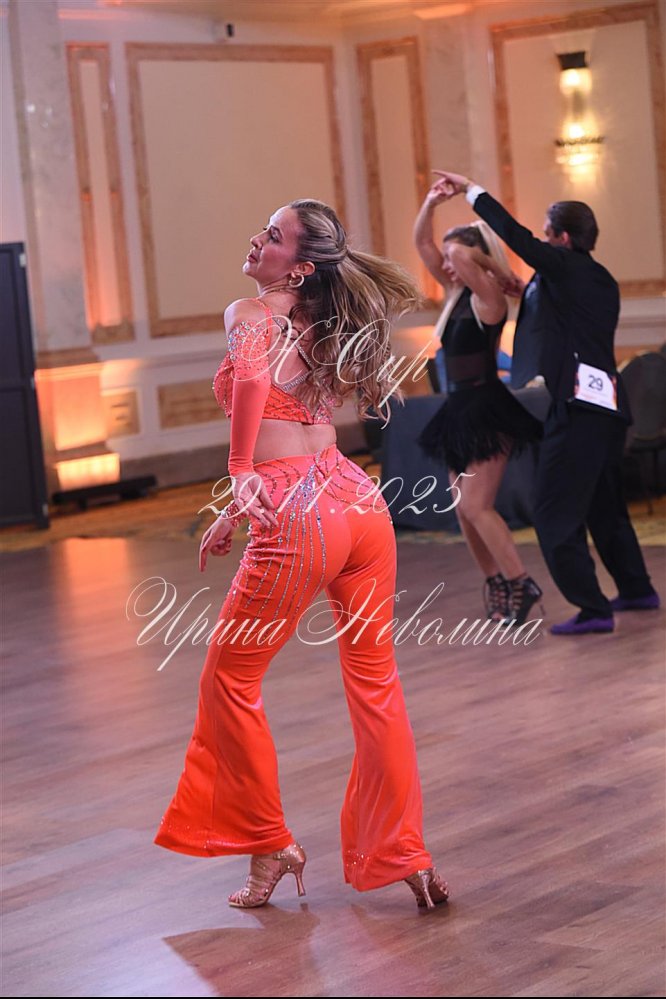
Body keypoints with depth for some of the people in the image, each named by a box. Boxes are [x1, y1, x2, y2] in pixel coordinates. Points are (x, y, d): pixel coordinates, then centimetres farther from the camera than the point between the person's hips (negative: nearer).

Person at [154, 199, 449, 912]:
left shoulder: (248, 315, -4)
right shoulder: (325, 329, 17)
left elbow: (252, 379, -24)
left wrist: (239, 479, -17)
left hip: (297, 519, -7)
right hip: (361, 503, 7)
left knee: (230, 680, 11)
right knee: (375, 679, 12)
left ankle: (270, 846, 16)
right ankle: (404, 853, 13)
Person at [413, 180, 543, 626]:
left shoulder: (489, 298, -14)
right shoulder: (458, 293, 9)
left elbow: (460, 254, -31)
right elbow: (423, 244, 8)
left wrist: (495, 266, -14)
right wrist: (430, 202, -4)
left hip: (486, 410, -9)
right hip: (461, 410, 9)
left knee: (476, 506, -11)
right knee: (465, 510, 9)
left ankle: (521, 584, -4)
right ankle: (498, 586, 18)